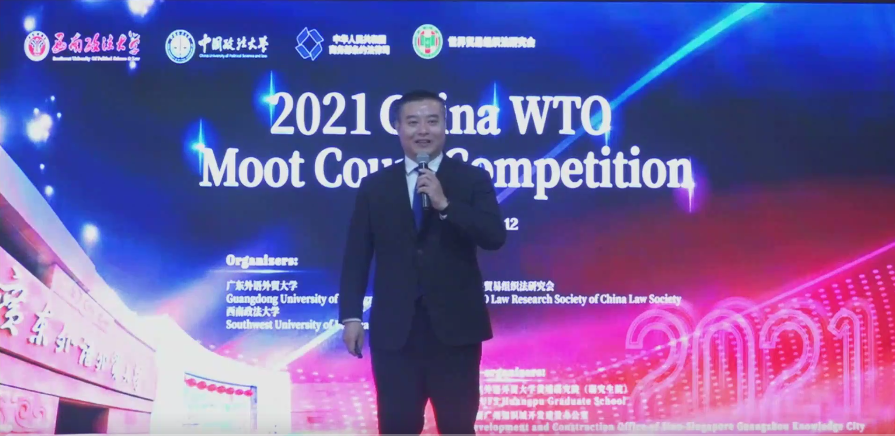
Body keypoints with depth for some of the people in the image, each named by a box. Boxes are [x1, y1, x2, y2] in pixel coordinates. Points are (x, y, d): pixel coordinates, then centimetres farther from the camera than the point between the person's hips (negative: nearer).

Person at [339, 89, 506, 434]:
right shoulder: (374, 185, 9)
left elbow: (495, 237, -9)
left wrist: (445, 204, -18)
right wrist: (351, 315, 1)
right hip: (394, 329, 1)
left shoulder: (473, 179, 4)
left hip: (454, 326, -1)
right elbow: (357, 255, 8)